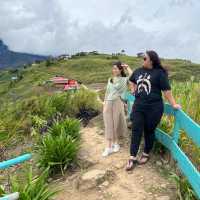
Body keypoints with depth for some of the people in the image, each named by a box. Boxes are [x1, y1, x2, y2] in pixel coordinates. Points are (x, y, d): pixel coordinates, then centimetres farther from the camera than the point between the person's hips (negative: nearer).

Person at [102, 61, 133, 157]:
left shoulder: (124, 80, -1)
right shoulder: (110, 79, 13)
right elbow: (107, 92, 15)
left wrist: (127, 68, -7)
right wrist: (104, 104, 11)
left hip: (117, 103, -3)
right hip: (108, 104, 4)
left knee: (116, 124, 7)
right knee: (108, 125, 3)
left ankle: (115, 143, 27)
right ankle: (108, 147, 10)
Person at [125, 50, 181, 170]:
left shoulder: (159, 73, -7)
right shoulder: (138, 71, 8)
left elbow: (166, 90, -9)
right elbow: (132, 80, 31)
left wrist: (173, 104, -10)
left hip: (154, 108, -4)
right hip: (138, 106, 5)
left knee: (149, 131, 10)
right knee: (136, 131, 2)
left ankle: (146, 154, 30)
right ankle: (133, 158, 10)